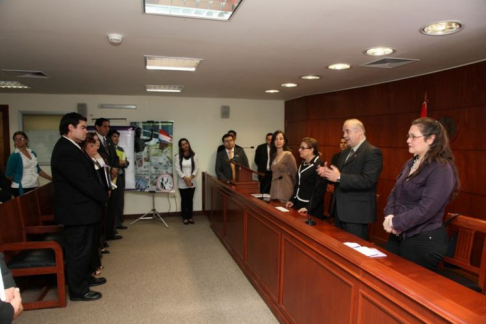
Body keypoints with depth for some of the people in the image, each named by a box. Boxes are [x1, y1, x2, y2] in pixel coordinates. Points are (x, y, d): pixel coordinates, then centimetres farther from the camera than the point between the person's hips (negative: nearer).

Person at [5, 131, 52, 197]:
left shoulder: (32, 153, 11)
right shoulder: (14, 156, -6)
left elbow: (38, 170, 18)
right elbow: (8, 174, -3)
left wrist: (51, 178, 14)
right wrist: (17, 181, 11)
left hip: (34, 187, 5)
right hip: (21, 189, -5)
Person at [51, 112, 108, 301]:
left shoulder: (72, 147, 12)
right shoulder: (64, 151, -22)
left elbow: (88, 176, 13)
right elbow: (83, 181, -25)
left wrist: (100, 195, 3)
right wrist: (103, 196, -11)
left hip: (83, 207, 10)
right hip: (76, 210, -10)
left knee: (86, 247, 22)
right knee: (78, 250, 2)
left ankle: (84, 277, 38)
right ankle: (78, 290, 16)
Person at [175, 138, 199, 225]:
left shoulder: (194, 155, 0)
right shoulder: (178, 156, -5)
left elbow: (197, 167, -2)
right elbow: (177, 169, -8)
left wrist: (190, 177, -13)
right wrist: (185, 178, -15)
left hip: (192, 182, 2)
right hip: (182, 183, -1)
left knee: (190, 199, 9)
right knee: (184, 200, 6)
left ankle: (190, 217, 21)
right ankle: (185, 217, 17)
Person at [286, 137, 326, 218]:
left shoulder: (319, 165, -15)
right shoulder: (303, 163, 12)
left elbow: (320, 189, -19)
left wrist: (308, 207, -22)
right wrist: (292, 200, 11)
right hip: (299, 204, 8)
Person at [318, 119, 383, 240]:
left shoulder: (372, 152, -13)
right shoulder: (345, 152, 14)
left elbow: (368, 180, -24)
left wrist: (339, 177, -28)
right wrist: (327, 173, -4)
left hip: (356, 212, -8)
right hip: (340, 210, 9)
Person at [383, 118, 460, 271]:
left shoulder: (441, 169, -16)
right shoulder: (410, 164, 10)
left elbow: (426, 209, -24)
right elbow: (394, 194, 10)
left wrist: (395, 223, -16)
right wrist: (389, 216, -9)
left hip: (424, 241, -8)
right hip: (398, 236, 8)